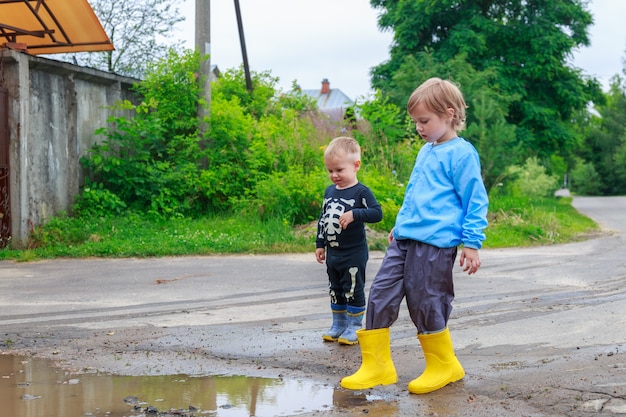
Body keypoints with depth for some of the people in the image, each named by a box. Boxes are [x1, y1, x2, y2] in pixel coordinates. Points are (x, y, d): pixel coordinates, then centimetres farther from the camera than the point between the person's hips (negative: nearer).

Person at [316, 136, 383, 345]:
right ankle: (338, 324, 28)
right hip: (332, 253, 7)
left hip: (354, 253, -7)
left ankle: (354, 327, 12)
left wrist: (354, 214, -33)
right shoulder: (329, 191, 7)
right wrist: (320, 244, 14)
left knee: (353, 290, 1)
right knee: (335, 290, 16)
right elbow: (323, 219, 14)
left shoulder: (361, 192, -13)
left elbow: (377, 212, -22)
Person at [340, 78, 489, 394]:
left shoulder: (461, 153, -8)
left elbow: (475, 200, -8)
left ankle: (444, 366, 21)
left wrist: (472, 243, -10)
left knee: (425, 303, -1)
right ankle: (377, 366, 11)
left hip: (435, 243, -8)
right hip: (405, 239, 9)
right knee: (380, 294, 3)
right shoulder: (425, 152, 17)